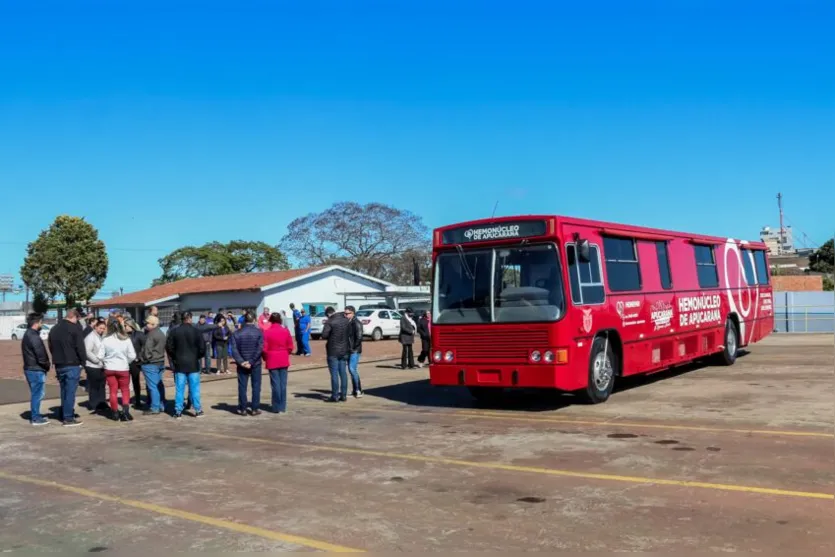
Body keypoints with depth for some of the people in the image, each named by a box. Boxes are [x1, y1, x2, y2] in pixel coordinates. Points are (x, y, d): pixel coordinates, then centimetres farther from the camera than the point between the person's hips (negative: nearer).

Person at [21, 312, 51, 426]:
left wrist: (45, 365, 10)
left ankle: (35, 415, 26)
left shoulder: (28, 335, 14)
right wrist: (47, 365, -6)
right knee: (38, 394, -2)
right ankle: (35, 418, 3)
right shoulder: (34, 337, -19)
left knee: (36, 393, 18)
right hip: (36, 370, -10)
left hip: (30, 368, 10)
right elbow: (40, 355, -23)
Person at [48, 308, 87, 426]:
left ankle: (64, 415, 21)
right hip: (72, 365, -7)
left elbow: (51, 347, 19)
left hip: (59, 365, 7)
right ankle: (68, 418, -4)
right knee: (70, 392, -5)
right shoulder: (74, 328, -10)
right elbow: (80, 347, -14)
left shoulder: (54, 329, 15)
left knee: (64, 391, 16)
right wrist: (83, 361, -5)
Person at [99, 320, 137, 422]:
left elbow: (100, 356, -7)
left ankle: (115, 413, 16)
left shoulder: (106, 340, -6)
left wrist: (107, 361, 13)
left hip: (109, 369, 1)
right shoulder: (126, 340, -8)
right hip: (123, 368, -1)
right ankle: (125, 410, -3)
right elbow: (132, 356, -8)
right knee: (125, 390, 13)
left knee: (113, 390, 12)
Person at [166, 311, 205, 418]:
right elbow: (202, 348, -8)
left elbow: (168, 347, 0)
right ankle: (198, 410, 8)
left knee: (179, 389, 5)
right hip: (193, 364, -1)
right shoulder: (196, 331, -7)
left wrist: (175, 357, 13)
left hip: (179, 364, 1)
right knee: (194, 388, 5)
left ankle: (178, 411, 5)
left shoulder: (174, 332, -1)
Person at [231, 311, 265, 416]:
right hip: (256, 364, -1)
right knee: (256, 386, 6)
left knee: (242, 387, 8)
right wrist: (251, 361, -13)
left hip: (242, 365, 1)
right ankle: (255, 409, 6)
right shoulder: (259, 332, -6)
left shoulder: (237, 333, -1)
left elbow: (234, 350, -8)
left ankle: (242, 409, 9)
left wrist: (241, 362, -11)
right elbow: (260, 349, -14)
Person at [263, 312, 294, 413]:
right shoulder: (286, 331, -1)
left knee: (275, 384, 3)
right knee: (283, 383, 7)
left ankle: (277, 407, 6)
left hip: (272, 361, -2)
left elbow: (264, 348, -9)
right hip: (284, 360, 2)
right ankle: (283, 407, 11)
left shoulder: (267, 332, -8)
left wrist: (265, 358, 9)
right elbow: (290, 347, 0)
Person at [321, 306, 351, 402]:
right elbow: (350, 334, 12)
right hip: (344, 351, 6)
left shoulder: (330, 322, -14)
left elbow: (324, 335, -19)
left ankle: (335, 396, 0)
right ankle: (343, 395, 12)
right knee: (343, 373, 9)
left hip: (333, 351, -6)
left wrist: (330, 336, 0)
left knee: (334, 373, -1)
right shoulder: (346, 321, 5)